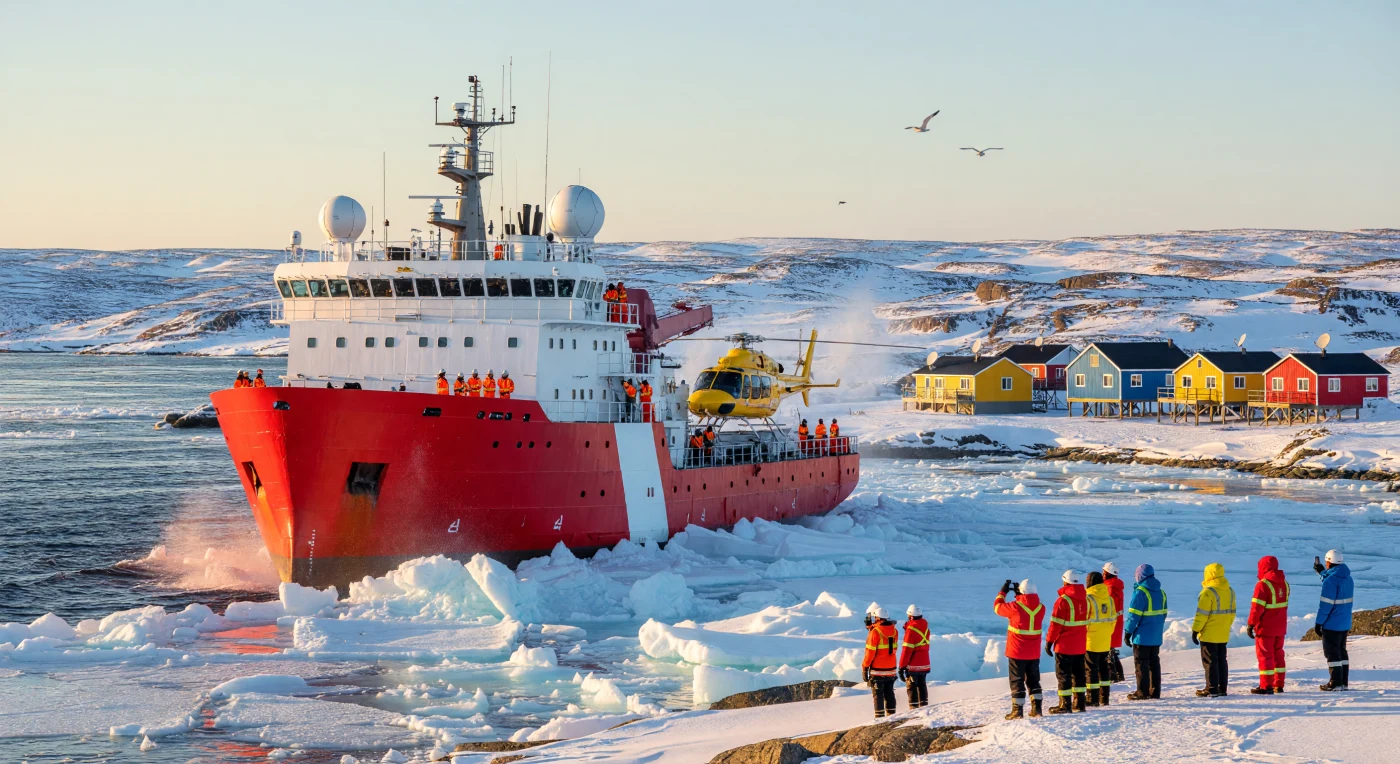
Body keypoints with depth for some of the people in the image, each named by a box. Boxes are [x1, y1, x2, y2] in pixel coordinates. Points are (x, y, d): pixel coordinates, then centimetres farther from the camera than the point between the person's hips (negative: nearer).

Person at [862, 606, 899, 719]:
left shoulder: (875, 632, -17)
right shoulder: (894, 631, 1)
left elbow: (870, 651, -16)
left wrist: (865, 666, -5)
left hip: (877, 669, -6)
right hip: (891, 668, 6)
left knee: (878, 694, 2)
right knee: (889, 693, 15)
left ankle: (879, 717, 1)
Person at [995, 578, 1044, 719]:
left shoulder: (1015, 607, -17)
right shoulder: (1040, 608, -2)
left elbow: (998, 607, 1)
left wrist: (1003, 592, 14)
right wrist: (1019, 596, 19)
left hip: (1017, 652, -4)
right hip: (1034, 653, 4)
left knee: (1017, 680, 3)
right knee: (1033, 680, 15)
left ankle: (1017, 710, 2)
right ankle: (1036, 708, 12)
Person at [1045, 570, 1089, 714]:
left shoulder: (1063, 600, -17)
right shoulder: (1085, 599, 5)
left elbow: (1056, 624, -16)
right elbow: (1087, 621, 12)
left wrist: (1049, 641, -8)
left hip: (1065, 645, -6)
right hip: (1080, 645, 6)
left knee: (1063, 674, 1)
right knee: (1078, 673, 14)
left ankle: (1065, 705, 0)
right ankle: (1079, 703, 16)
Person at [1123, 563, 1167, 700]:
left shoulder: (1140, 592, -16)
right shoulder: (1160, 592, 9)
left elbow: (1134, 614, -17)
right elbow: (1163, 613, 14)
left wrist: (1128, 631, -10)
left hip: (1142, 636, -7)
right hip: (1156, 636, 7)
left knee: (1141, 663, -1)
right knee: (1154, 662, 13)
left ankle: (1142, 692, 0)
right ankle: (1155, 691, 15)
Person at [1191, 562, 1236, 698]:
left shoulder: (1208, 592, -17)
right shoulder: (1230, 591, 7)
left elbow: (1202, 614, -17)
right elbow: (1232, 612, 14)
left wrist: (1195, 630, -10)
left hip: (1208, 634, -7)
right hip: (1223, 634, 7)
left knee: (1209, 661, -2)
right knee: (1221, 660, 14)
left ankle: (1212, 689, -2)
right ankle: (1222, 688, 16)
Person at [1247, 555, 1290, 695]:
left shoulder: (1263, 585, -18)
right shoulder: (1284, 583, 6)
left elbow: (1257, 607, -17)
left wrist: (1250, 624, -11)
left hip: (1265, 627, -7)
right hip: (1281, 627, 7)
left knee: (1265, 655, 0)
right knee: (1278, 653, 15)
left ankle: (1266, 686, -1)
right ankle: (1278, 685, 18)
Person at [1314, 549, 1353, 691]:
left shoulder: (1330, 580, -20)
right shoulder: (1347, 578, 6)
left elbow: (1326, 604, -20)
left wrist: (1319, 623, -14)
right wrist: (1322, 572, 34)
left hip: (1332, 623, -8)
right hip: (1345, 623, 8)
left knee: (1332, 652, -1)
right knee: (1341, 651, 15)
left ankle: (1335, 683, -1)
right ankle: (1343, 682, 17)